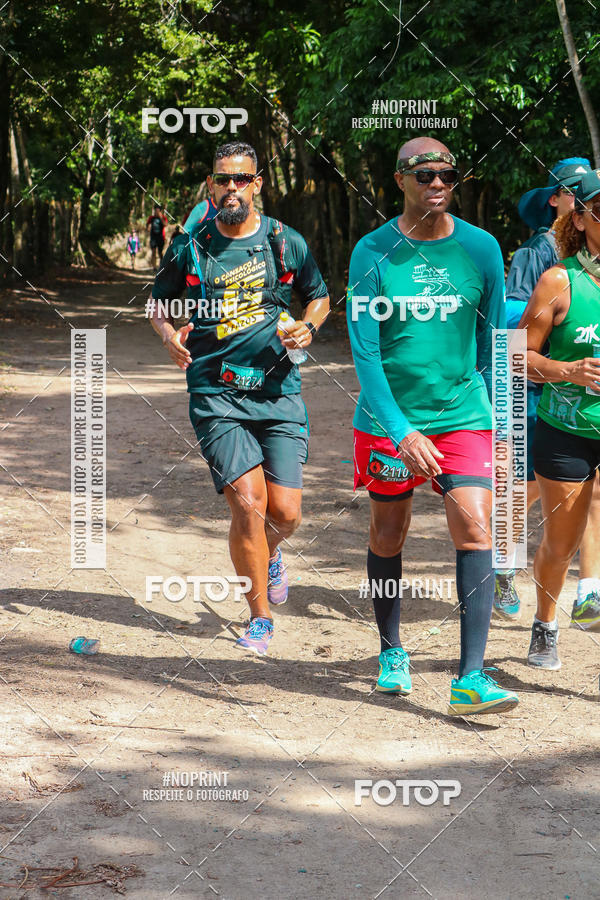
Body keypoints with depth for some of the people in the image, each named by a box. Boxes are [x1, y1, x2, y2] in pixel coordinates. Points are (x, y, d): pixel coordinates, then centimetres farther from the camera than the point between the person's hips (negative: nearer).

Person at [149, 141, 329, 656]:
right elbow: (159, 303, 17)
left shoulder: (287, 243, 6)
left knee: (285, 512, -5)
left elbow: (319, 297, 20)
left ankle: (269, 555, 35)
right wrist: (170, 335, -5)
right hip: (216, 395, -1)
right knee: (248, 505, -14)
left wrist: (307, 329, -1)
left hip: (278, 393, 1)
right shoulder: (189, 250, 4)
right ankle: (260, 616, 5)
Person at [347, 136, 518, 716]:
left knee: (474, 529, -13)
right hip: (388, 418, -1)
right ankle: (391, 652, 33)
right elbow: (365, 352, -9)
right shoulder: (372, 253, -6)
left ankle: (470, 678, -13)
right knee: (388, 533, 11)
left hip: (462, 414, 1)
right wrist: (401, 431, -19)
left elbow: (491, 341, 10)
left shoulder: (480, 248, 1)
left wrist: (493, 419, 10)